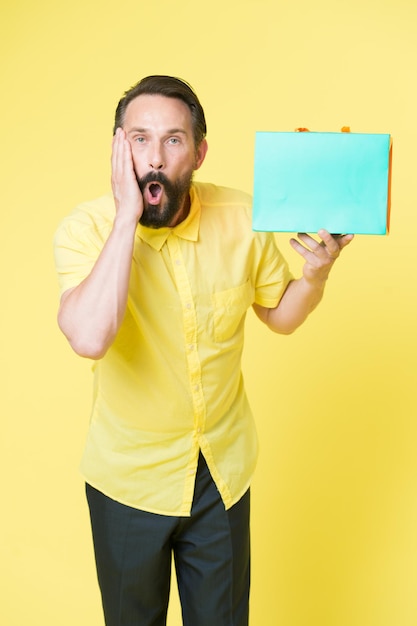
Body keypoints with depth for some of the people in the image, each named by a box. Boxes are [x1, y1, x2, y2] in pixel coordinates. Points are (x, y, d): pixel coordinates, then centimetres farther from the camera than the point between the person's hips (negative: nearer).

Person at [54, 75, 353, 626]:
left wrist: (316, 273, -17)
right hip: (128, 477, -2)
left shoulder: (241, 219, -12)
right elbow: (90, 338, -39)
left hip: (224, 469, 2)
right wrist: (126, 216, -34)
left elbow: (280, 315, 3)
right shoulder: (86, 228, -21)